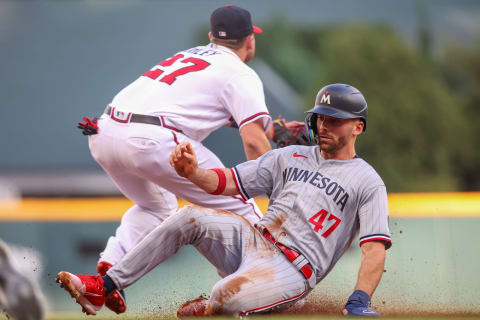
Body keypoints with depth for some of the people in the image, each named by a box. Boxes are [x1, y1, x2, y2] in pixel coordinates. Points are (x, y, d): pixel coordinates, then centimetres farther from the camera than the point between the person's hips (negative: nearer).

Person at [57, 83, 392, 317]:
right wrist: (193, 172, -11)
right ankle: (104, 288, -16)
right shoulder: (291, 157, 18)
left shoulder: (368, 182, 0)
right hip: (253, 239, 6)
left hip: (295, 271, -6)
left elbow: (375, 249, -11)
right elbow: (227, 182, 12)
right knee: (191, 217, -19)